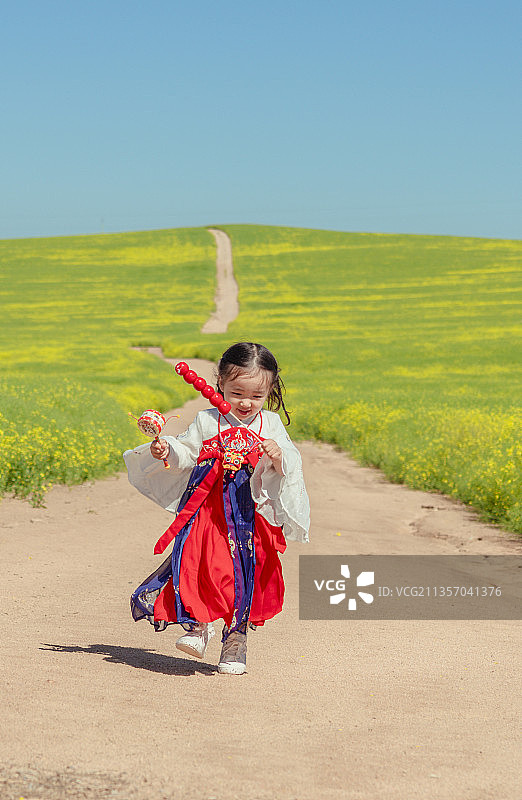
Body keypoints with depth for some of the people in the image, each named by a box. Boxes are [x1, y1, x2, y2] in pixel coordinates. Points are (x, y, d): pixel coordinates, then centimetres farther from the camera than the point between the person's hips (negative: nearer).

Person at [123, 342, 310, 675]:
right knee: (200, 565, -10)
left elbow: (291, 464, 0)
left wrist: (280, 456, -22)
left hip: (249, 513, 0)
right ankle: (200, 624, 10)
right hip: (206, 510, 0)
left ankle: (236, 641, 14)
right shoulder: (207, 422, 6)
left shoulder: (271, 425, 6)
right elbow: (185, 453, 6)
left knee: (243, 577, 1)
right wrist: (165, 450, -13)